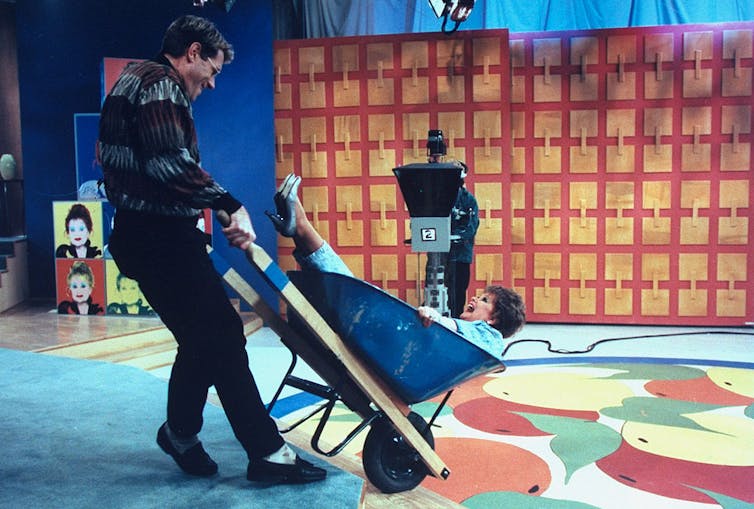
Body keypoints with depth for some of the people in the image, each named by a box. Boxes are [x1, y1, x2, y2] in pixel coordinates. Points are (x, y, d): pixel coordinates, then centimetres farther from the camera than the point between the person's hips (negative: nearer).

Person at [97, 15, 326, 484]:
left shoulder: (135, 81, 22)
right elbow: (171, 164, -25)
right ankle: (267, 452, -1)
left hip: (147, 235, 11)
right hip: (161, 238, -11)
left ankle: (181, 433, 30)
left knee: (203, 336, 17)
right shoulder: (161, 85, -11)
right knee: (222, 335, -8)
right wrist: (229, 205, -21)